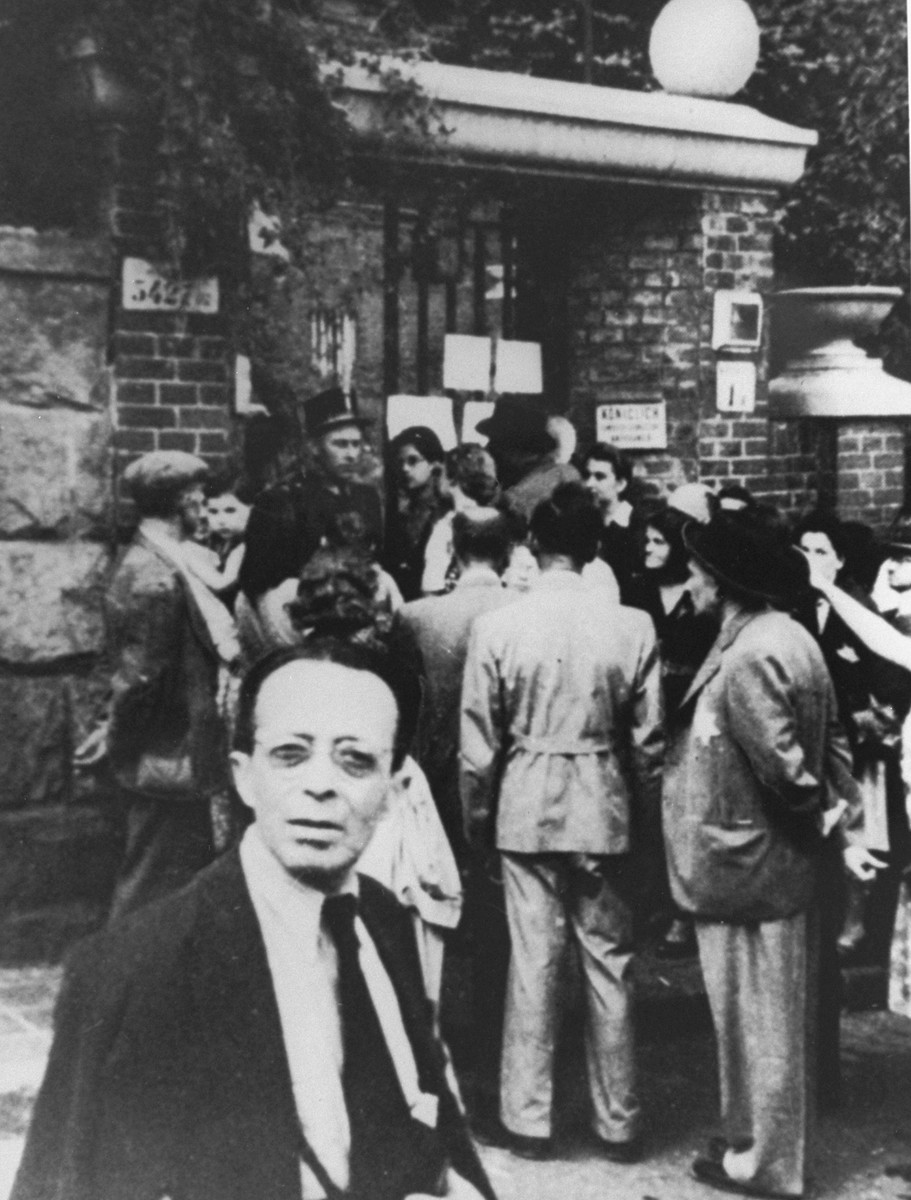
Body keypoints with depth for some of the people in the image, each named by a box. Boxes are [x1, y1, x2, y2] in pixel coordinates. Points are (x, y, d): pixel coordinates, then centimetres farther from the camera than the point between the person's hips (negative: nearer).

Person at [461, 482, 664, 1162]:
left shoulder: (496, 627, -8)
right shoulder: (632, 627, -7)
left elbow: (479, 745, -4)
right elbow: (648, 741, -2)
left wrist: (477, 819, 9)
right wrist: (647, 815, 11)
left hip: (525, 810, 0)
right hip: (604, 807, 0)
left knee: (533, 964, 8)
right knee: (609, 966, 10)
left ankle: (528, 1120, 18)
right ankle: (618, 1123, 21)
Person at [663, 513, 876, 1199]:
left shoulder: (749, 657, -24)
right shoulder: (787, 636, 7)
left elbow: (780, 761, -25)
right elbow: (833, 739, 9)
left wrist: (822, 821, -9)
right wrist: (843, 817, 6)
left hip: (745, 864, -10)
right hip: (777, 861, 10)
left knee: (756, 1016, 4)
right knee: (771, 1016, 19)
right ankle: (763, 1140, 33)